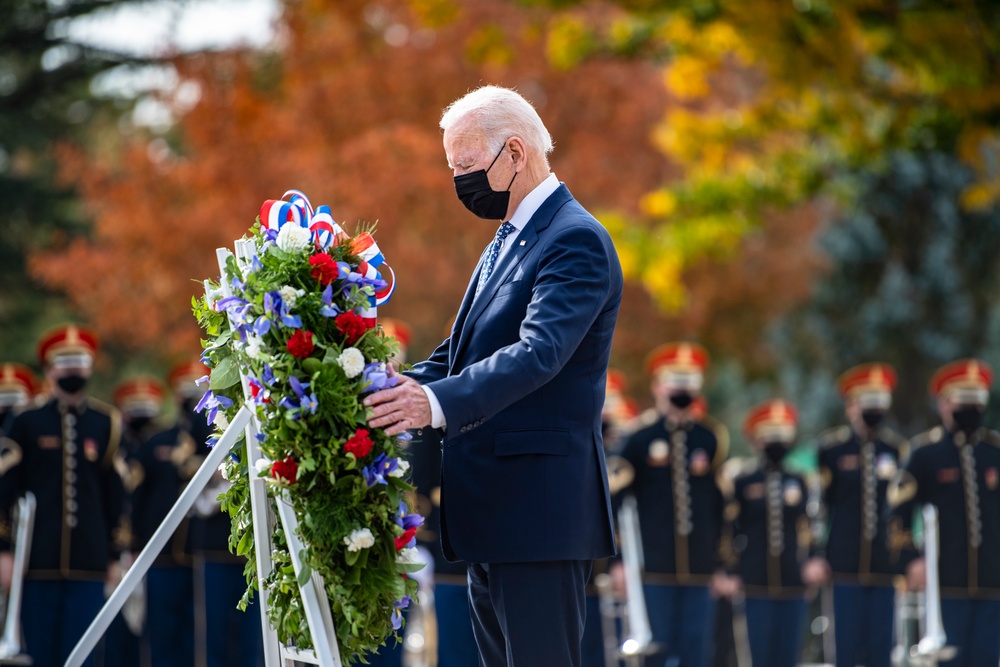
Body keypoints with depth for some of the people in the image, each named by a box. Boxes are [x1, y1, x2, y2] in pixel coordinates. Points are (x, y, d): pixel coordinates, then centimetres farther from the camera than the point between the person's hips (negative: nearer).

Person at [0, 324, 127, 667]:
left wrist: (114, 555, 9)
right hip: (38, 560, -1)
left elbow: (114, 493, 11)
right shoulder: (28, 423, 4)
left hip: (88, 562, 1)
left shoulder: (106, 424, 9)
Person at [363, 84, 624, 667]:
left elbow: (538, 353, -27)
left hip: (541, 512, -10)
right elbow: (461, 355, 21)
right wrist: (402, 391, 4)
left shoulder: (577, 241, -13)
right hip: (495, 511, 10)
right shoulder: (507, 242, 19)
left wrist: (439, 403, -40)